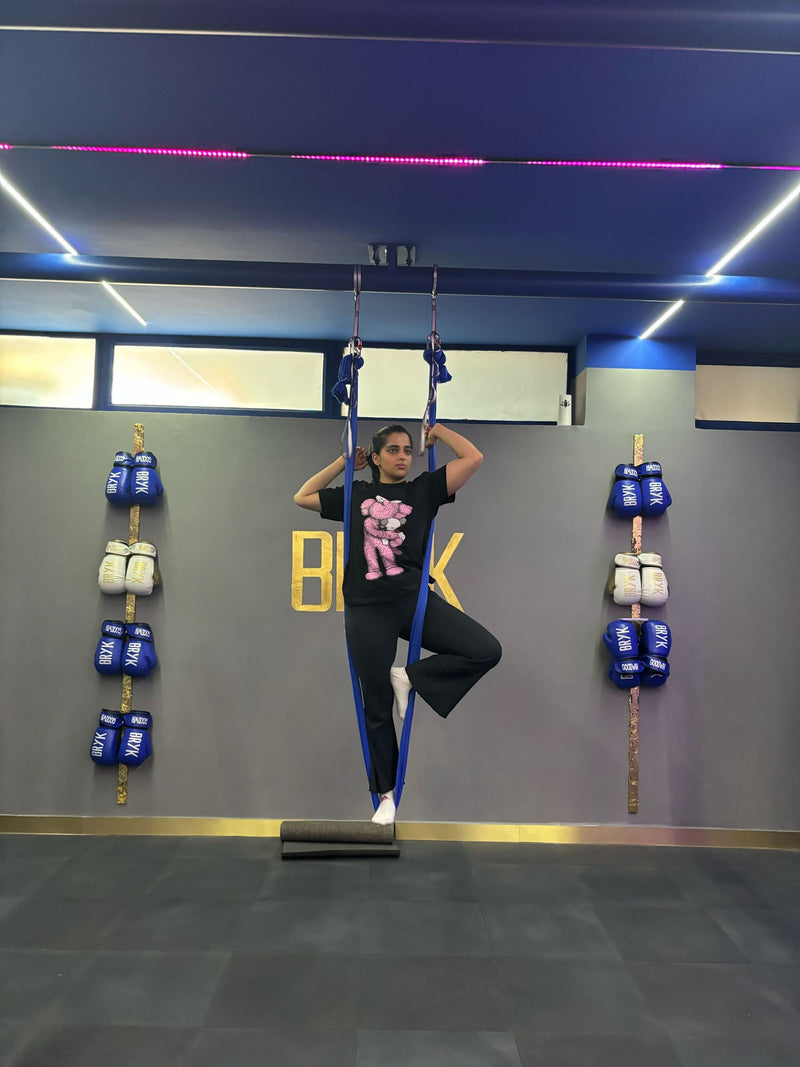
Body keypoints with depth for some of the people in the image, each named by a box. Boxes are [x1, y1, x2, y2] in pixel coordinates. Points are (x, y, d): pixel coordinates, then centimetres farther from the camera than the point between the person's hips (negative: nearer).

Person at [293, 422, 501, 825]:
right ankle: (386, 794, 26)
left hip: (415, 600, 1)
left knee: (486, 650, -17)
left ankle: (408, 678, -1)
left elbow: (474, 458, 2)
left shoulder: (423, 489, 8)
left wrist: (437, 430, 11)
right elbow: (302, 497, 19)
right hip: (367, 611, 0)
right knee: (377, 708, 8)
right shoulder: (355, 494, 12)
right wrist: (343, 463, 16)